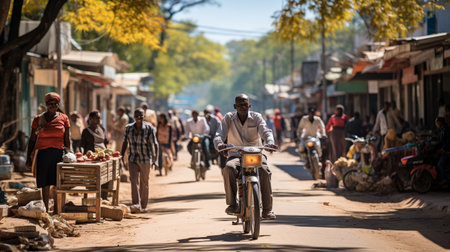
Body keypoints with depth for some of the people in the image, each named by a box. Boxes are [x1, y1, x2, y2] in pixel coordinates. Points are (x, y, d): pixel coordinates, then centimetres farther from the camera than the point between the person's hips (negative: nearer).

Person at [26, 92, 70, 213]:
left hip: (59, 153, 0)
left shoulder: (63, 118, 7)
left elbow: (67, 139, 10)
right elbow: (32, 140, 8)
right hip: (43, 153, 0)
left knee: (58, 183, -1)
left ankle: (56, 210, 8)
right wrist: (29, 157, 5)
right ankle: (45, 210, 7)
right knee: (45, 184, 0)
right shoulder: (38, 119, 6)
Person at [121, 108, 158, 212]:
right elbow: (125, 142, 15)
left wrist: (154, 159, -12)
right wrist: (121, 156, 12)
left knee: (144, 182, 6)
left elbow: (154, 144, -5)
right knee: (134, 180, -13)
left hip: (145, 159, -2)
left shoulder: (149, 128, -6)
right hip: (132, 159, 2)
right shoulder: (129, 128, 5)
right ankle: (136, 205, -20)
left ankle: (143, 206, 17)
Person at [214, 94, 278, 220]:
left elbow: (265, 131, -11)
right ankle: (232, 204, -25)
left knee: (264, 170, -32)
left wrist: (270, 143, -35)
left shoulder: (256, 117, 3)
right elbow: (219, 135, -6)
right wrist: (219, 144, -31)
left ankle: (267, 209, -27)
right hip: (235, 154, 0)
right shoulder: (228, 118, 4)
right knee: (228, 168, -34)